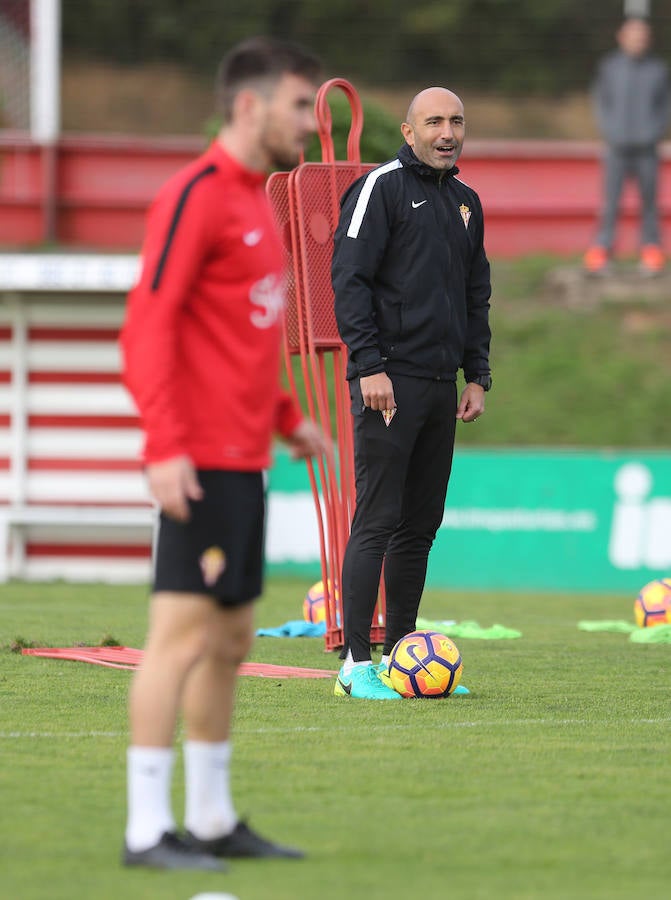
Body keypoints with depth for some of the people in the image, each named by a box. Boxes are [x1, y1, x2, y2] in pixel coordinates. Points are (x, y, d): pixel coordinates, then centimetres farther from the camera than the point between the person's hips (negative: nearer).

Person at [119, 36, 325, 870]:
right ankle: (147, 828, -9)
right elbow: (147, 325, -17)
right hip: (202, 460, -10)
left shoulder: (253, 200, 18)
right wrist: (164, 445, -24)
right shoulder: (195, 196, -11)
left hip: (243, 458, 10)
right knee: (183, 631, -11)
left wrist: (287, 418, 24)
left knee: (230, 639, 13)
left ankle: (212, 818, 20)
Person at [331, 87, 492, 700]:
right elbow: (350, 279, -10)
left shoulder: (466, 202, 18)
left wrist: (477, 375, 15)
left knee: (421, 524, 9)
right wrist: (369, 366, -17)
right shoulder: (381, 188, -5)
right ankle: (357, 664, -7)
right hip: (390, 383, -7)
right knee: (377, 521, -8)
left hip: (442, 386, 7)